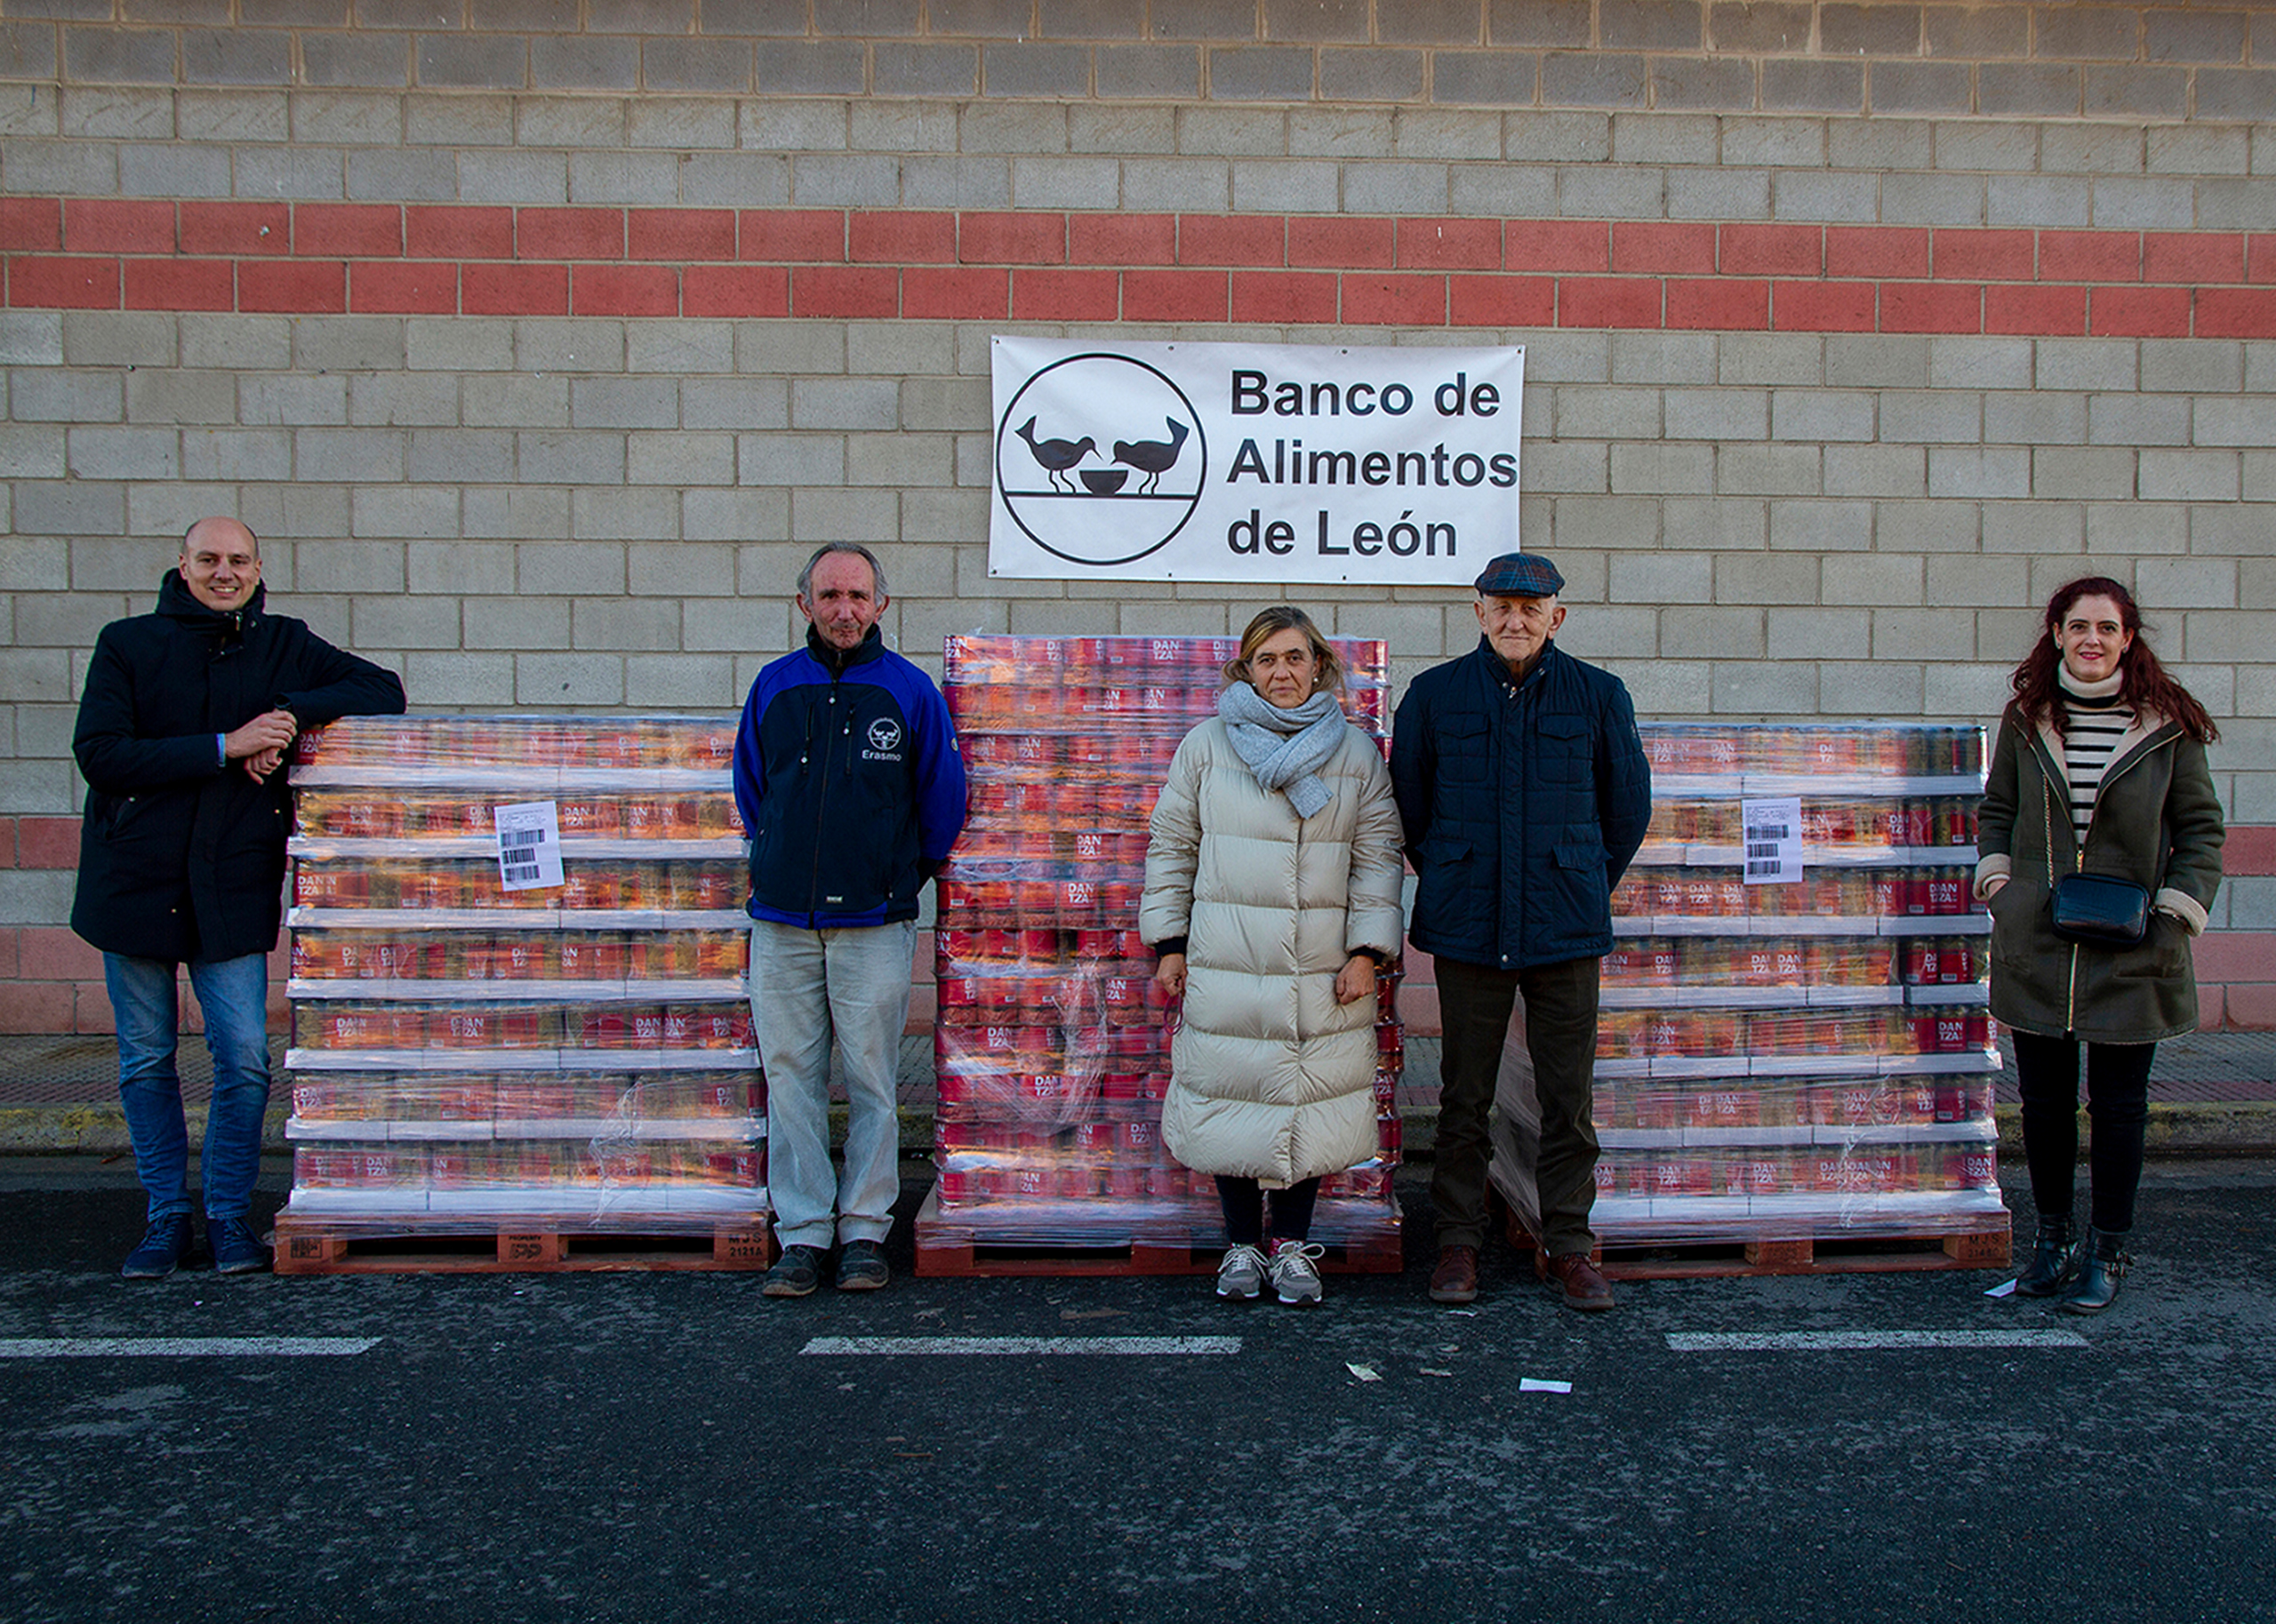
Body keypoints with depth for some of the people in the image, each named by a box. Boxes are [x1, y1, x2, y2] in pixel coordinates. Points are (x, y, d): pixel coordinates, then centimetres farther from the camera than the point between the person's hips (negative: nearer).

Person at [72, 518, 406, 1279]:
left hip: (234, 887, 0)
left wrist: (292, 714, -14)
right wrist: (224, 747, -18)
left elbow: (382, 690, 2)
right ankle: (165, 1217, 21)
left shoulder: (282, 646, 6)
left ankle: (229, 1215, 13)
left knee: (244, 1058, -4)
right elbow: (99, 754, -9)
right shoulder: (128, 645, 1)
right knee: (146, 1061, 8)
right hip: (135, 879, 0)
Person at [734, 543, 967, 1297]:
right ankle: (802, 1234, 12)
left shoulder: (909, 689, 1)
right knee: (790, 1075, 4)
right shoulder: (774, 685, 8)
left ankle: (864, 1230, 12)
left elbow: (943, 798, 8)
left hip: (874, 922, -2)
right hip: (781, 922, 2)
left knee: (872, 1078, 2)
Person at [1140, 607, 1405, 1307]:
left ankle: (1292, 1245, 19)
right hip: (1224, 966, 0)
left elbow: (1377, 857, 7)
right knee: (1231, 1097, 3)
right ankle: (1242, 1245, 19)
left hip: (1322, 973, 0)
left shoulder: (1356, 752, 7)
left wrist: (1367, 951, -1)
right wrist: (1169, 943, 4)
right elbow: (1171, 847, 9)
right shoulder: (1207, 744, 6)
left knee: (1310, 1103, 3)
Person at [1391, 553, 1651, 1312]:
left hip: (1565, 929, 0)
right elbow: (1408, 803, 14)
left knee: (1568, 1098, 5)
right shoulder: (1434, 695, 2)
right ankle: (1458, 1241, 18)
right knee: (1464, 1097, 6)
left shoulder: (1598, 695, 2)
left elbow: (1627, 806, 14)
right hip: (1466, 929, 0)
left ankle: (1569, 1245, 18)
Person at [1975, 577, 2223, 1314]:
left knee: (2118, 1105, 5)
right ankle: (2054, 1238, 25)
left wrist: (2176, 914, -7)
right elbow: (1996, 810, 16)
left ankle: (2106, 1253, 19)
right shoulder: (2026, 719, 4)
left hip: (2131, 956, -2)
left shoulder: (2167, 725, -1)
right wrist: (1996, 881, 1)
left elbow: (2201, 830, 4)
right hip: (2035, 947, 2)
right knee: (2043, 1100, 9)